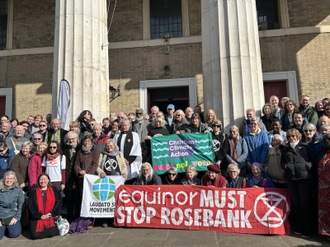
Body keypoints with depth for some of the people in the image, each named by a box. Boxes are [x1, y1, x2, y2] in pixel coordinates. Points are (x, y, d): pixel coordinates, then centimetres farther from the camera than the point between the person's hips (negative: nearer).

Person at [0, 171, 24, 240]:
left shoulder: (18, 190, 0)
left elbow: (21, 205, 2)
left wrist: (16, 217, -5)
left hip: (12, 216, 0)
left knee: (15, 234, -14)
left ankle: (9, 227, 19)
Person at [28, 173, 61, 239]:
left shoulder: (54, 190, 10)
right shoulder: (33, 192, 10)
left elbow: (59, 203, 2)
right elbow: (31, 206, 1)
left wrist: (50, 214, -10)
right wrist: (40, 216, -10)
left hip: (51, 217, -1)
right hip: (36, 219, 1)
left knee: (52, 232, -22)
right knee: (36, 235, -18)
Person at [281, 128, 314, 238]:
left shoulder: (305, 147, 5)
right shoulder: (285, 148, 14)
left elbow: (312, 160, 4)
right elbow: (282, 162, 20)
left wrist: (307, 166, -13)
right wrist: (285, 166, 0)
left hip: (304, 177, -3)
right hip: (290, 178, 3)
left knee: (305, 202, -1)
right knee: (295, 202, 11)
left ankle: (307, 228, 12)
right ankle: (299, 226, 24)